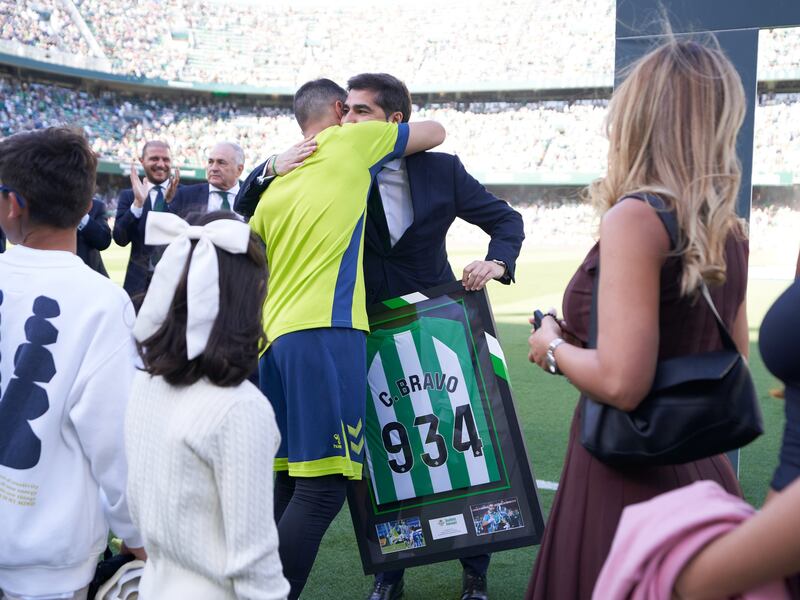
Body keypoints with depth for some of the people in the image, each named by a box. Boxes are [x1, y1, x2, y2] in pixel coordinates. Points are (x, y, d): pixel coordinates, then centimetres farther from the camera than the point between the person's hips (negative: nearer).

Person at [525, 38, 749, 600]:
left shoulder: (636, 216, -19)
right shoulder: (728, 231, 4)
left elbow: (620, 383, -25)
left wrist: (554, 348, -7)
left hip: (629, 477, -7)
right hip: (705, 474, 8)